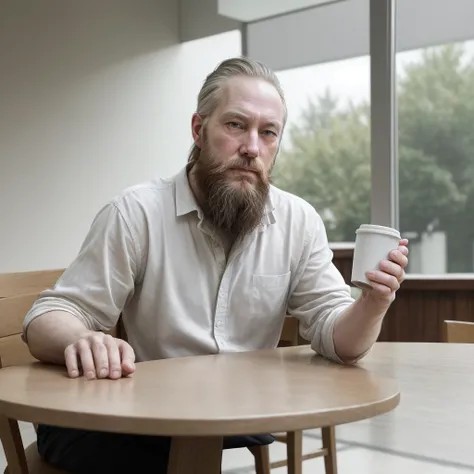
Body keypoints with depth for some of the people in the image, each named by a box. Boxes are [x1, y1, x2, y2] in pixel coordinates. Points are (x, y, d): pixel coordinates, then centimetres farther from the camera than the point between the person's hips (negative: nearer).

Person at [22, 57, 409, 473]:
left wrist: (373, 304, -26)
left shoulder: (299, 222, 0)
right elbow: (49, 319, -11)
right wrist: (82, 341, -36)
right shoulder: (136, 213, -9)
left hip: (247, 431, 2)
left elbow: (337, 339, -2)